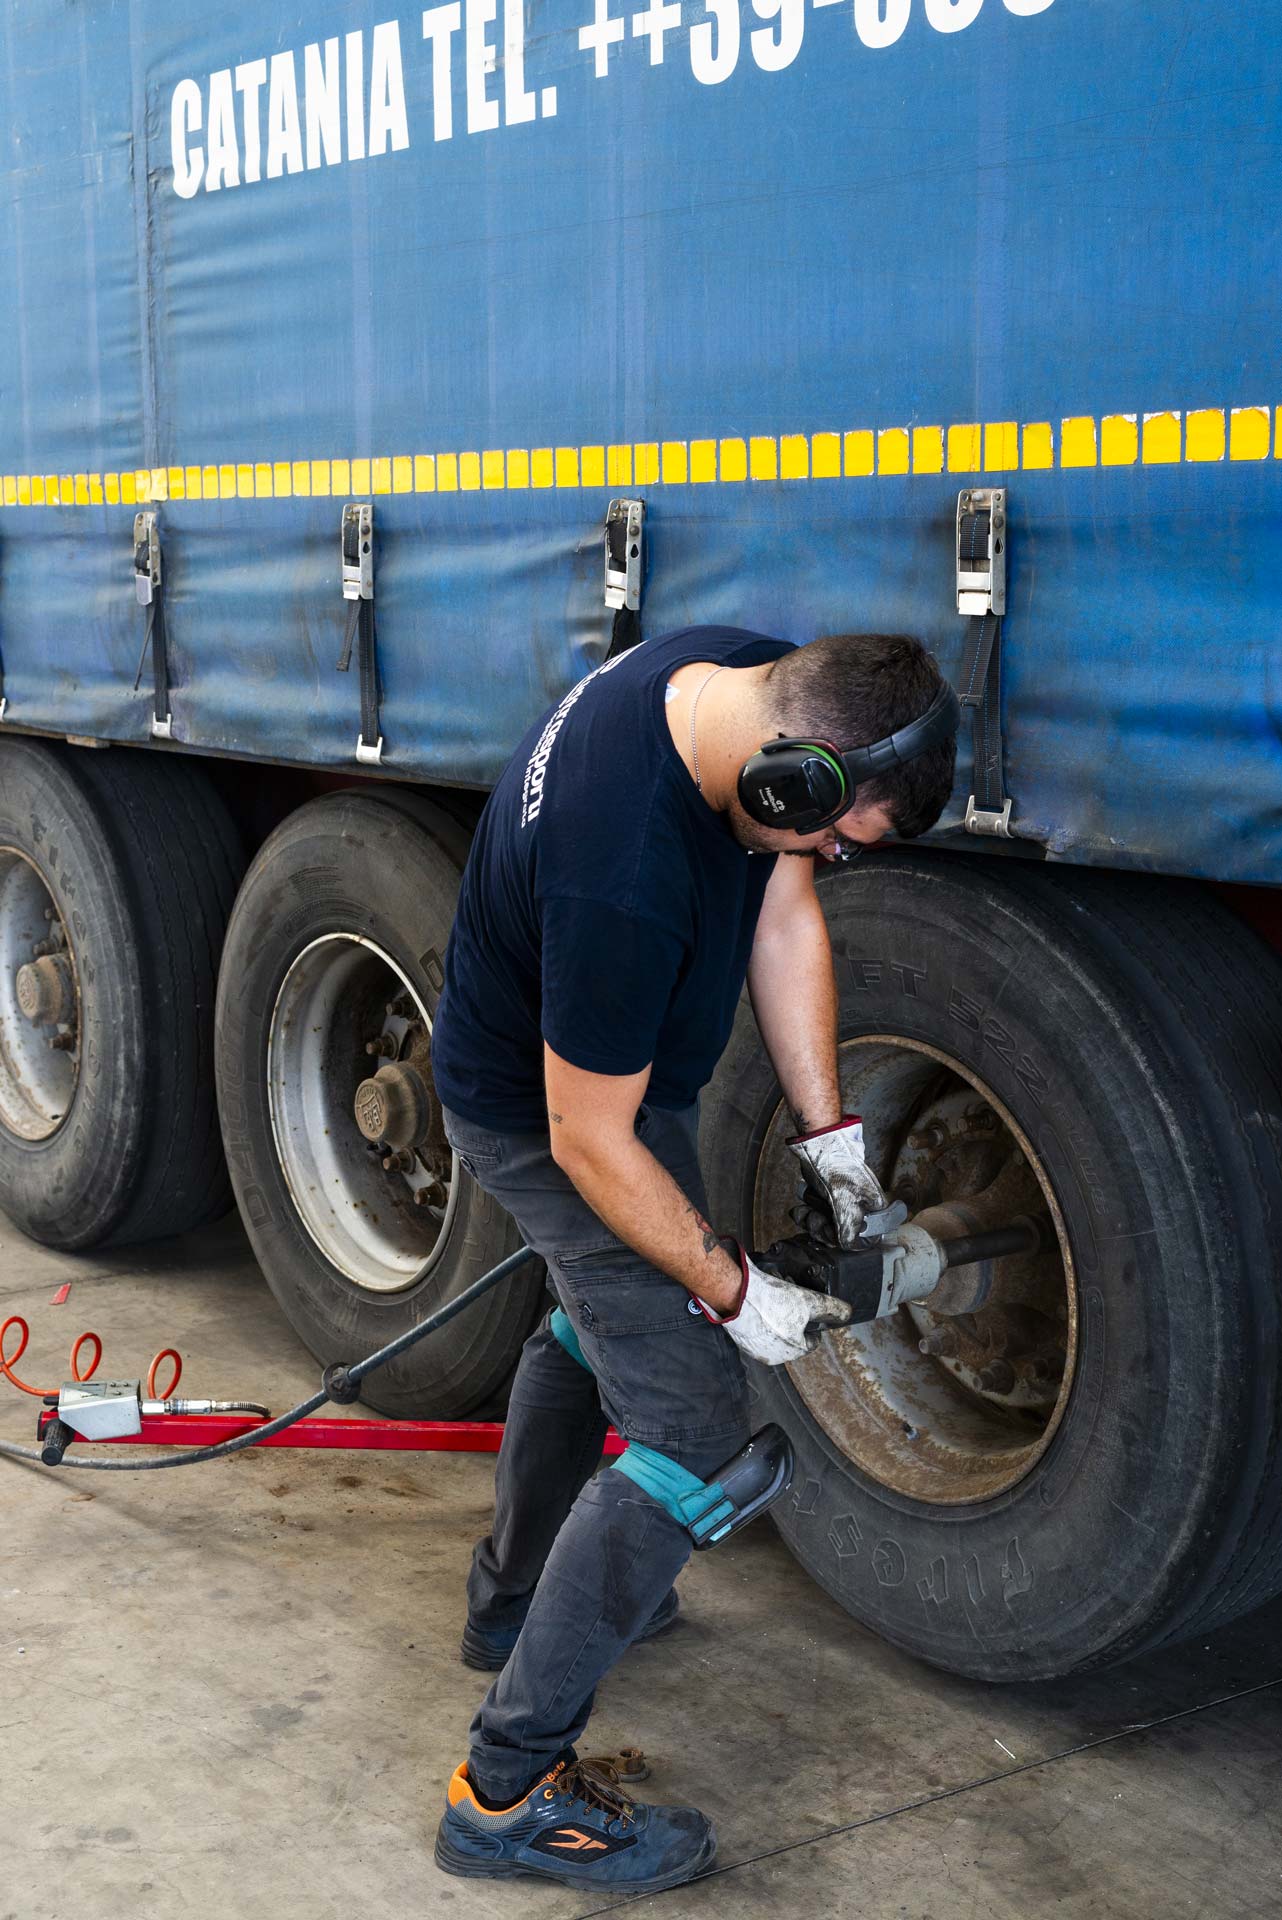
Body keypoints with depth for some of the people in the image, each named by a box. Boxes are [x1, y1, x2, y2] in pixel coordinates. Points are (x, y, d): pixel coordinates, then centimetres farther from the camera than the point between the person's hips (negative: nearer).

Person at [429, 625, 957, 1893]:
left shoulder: (754, 684, -17)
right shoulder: (622, 878, -42)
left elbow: (784, 917, -4)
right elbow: (592, 1145, -30)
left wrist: (826, 1132, -6)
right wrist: (732, 1292, -18)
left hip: (609, 1056, 10)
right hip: (545, 1116, -10)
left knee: (595, 1326, 28)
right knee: (688, 1427, -10)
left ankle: (512, 1596, 51)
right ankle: (510, 1788, -1)